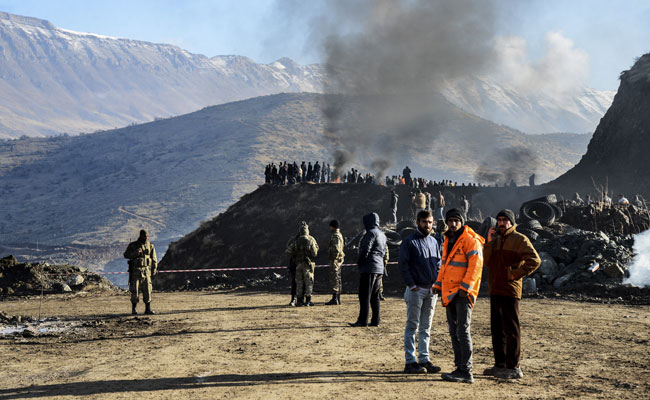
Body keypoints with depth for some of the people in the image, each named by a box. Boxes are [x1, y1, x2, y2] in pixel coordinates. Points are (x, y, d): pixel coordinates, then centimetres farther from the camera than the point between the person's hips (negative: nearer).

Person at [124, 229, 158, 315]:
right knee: (135, 290, -2)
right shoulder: (132, 245, -2)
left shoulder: (150, 245, 5)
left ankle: (148, 308, 4)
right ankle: (134, 309, 7)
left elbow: (154, 258, 10)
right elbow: (126, 255, -5)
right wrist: (135, 253, -21)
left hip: (146, 271, 2)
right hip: (135, 271, -2)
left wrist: (154, 268, 3)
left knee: (147, 290, -1)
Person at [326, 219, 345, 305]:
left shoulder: (335, 235, -14)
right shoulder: (339, 235, 18)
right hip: (339, 259, 11)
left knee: (334, 279, -10)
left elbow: (336, 249, -23)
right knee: (337, 278, 12)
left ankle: (335, 299, -11)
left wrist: (334, 258, -19)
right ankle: (338, 298, 16)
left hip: (335, 259, -11)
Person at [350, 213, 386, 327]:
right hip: (379, 268, 9)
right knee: (375, 297, 11)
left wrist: (359, 262, -4)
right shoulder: (382, 234, 17)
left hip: (369, 268, -9)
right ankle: (375, 321, 12)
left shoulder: (371, 233, -12)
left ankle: (362, 320, -8)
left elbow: (365, 250, -17)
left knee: (365, 296, -7)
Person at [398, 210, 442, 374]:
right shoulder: (409, 242, -6)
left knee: (426, 327, 10)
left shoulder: (434, 242, 15)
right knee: (412, 326, -3)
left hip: (431, 290, 6)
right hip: (416, 290, -6)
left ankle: (424, 359, 16)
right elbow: (402, 265, -9)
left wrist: (437, 283, 6)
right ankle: (410, 362, 0)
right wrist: (412, 285, -14)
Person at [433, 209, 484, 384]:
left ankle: (466, 372, -11)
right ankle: (460, 368, 18)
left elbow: (476, 264, -18)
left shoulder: (471, 240, -11)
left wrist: (465, 286, -23)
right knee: (454, 332, 11)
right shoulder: (448, 240, 17)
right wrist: (439, 284, 17)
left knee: (463, 331, -12)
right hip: (450, 292, 9)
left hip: (463, 293, -9)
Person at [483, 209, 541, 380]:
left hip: (509, 290, -8)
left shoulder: (519, 239, -5)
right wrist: (489, 242, 1)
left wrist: (516, 274, -15)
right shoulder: (496, 240, 18)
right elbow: (487, 262, 10)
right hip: (495, 289, 8)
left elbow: (534, 260, -15)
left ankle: (513, 367, -2)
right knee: (497, 328, 12)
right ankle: (500, 364, 20)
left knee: (511, 329, -5)